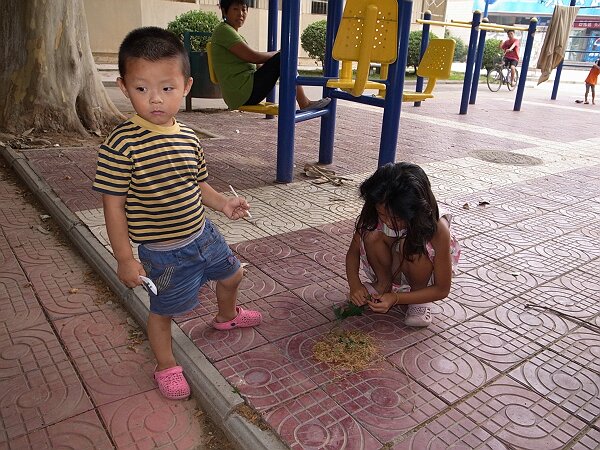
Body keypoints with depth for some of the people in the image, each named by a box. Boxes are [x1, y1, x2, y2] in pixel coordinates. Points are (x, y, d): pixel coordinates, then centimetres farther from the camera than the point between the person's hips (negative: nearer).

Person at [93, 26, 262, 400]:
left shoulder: (189, 139, -5)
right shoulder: (120, 145, -24)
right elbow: (114, 206, -18)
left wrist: (224, 203, -6)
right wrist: (125, 259, -16)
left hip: (202, 233, 7)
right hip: (163, 252, -6)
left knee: (232, 275, 26)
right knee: (163, 311, 11)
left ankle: (227, 316, 59)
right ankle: (167, 367, 39)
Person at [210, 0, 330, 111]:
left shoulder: (233, 33, 24)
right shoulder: (223, 30, -8)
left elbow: (250, 62, 18)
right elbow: (253, 57, -16)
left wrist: (274, 56, 5)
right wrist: (278, 54, -1)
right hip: (244, 93, -10)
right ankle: (304, 104, -10)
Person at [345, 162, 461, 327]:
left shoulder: (437, 229, -33)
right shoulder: (374, 214, -26)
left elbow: (442, 289, -22)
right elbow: (353, 251, -11)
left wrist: (396, 298, -33)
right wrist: (354, 283, -31)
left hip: (421, 272, -2)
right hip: (391, 270, 3)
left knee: (411, 246, -36)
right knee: (372, 234, -28)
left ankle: (420, 295, -8)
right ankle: (384, 283, -3)